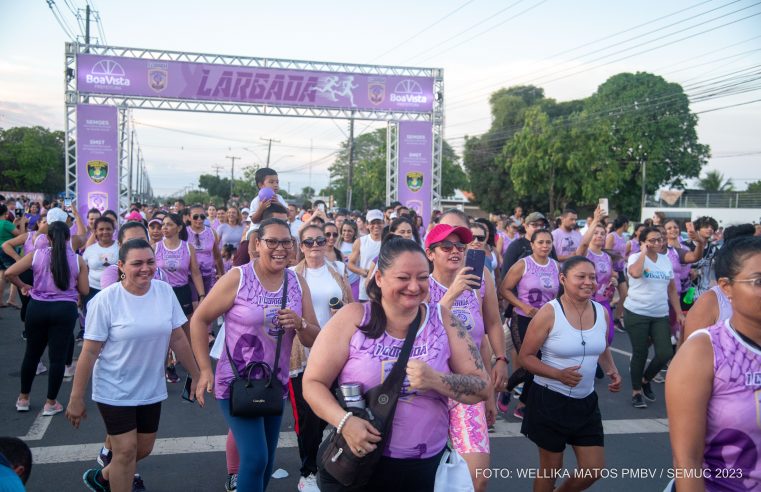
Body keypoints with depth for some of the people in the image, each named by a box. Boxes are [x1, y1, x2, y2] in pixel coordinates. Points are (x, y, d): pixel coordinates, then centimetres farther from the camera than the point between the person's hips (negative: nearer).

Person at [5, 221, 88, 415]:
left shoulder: (37, 255, -1)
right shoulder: (77, 260, -2)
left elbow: (9, 273, -6)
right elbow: (84, 291, -1)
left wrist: (23, 286, 11)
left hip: (37, 307, 2)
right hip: (65, 310, -2)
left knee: (31, 353, 18)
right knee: (58, 357, 5)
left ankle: (23, 398, 29)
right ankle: (50, 403, 12)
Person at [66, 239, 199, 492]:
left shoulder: (165, 291, -6)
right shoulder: (105, 300, -17)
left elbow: (178, 338, 2)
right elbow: (89, 352, -13)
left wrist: (197, 376, 6)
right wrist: (76, 398, -10)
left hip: (151, 390, 5)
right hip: (115, 391, -5)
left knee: (143, 449, 17)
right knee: (126, 450, -2)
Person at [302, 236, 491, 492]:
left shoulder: (443, 320, -2)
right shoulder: (352, 318, -8)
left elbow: (482, 388, -3)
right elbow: (313, 383, -6)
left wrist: (436, 381, -21)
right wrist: (344, 421, -23)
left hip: (425, 468, 2)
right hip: (356, 464, -2)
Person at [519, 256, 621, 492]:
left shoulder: (602, 313, 1)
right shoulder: (549, 313, -16)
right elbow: (525, 357, -13)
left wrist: (612, 371, 0)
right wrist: (558, 374, -26)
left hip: (586, 401, 5)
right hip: (550, 400, -5)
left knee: (595, 471, 10)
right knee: (550, 469, 9)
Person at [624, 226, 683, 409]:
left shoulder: (666, 260, 9)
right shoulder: (636, 258, -7)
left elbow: (672, 289, 14)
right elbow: (635, 273, -32)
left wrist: (679, 312, 9)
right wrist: (644, 252, -19)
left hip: (660, 315, 5)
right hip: (636, 313, -4)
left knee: (666, 353, -4)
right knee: (640, 354, 1)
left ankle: (645, 380, 23)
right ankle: (636, 391, 19)